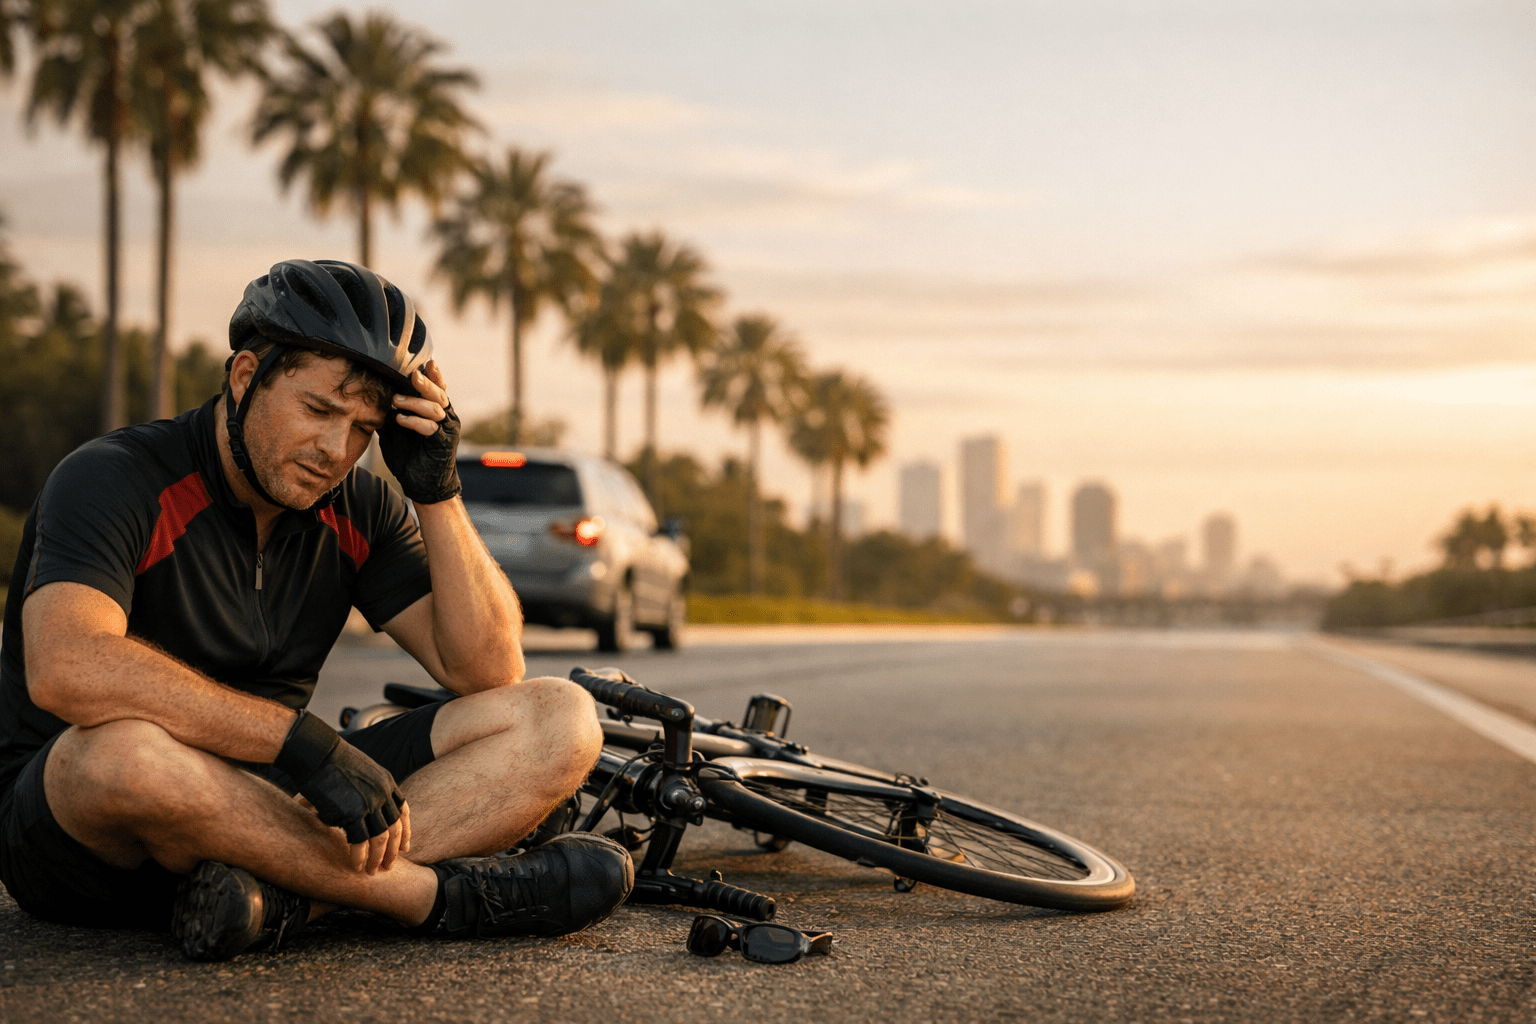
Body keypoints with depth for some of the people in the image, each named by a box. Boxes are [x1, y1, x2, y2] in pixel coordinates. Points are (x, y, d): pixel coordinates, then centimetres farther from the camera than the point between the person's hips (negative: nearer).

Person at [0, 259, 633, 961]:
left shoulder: (359, 510, 4)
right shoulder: (115, 479, -14)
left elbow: (491, 672, -3)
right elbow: (65, 668, -33)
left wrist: (436, 488, -12)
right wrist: (305, 741, -37)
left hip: (272, 806, 5)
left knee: (560, 719, -9)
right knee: (124, 750, -43)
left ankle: (280, 894, -30)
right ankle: (445, 894, -25)